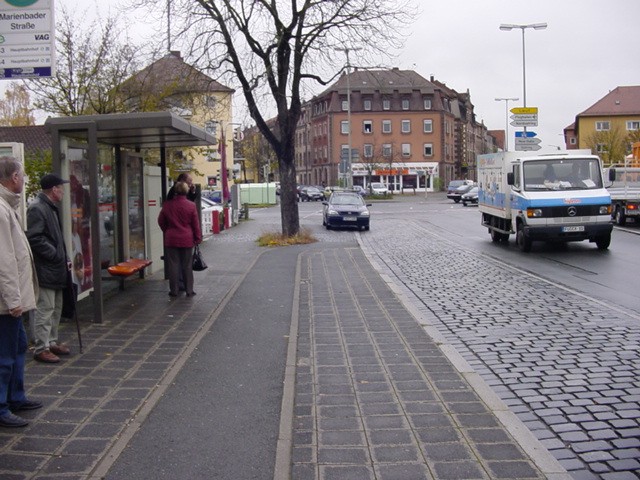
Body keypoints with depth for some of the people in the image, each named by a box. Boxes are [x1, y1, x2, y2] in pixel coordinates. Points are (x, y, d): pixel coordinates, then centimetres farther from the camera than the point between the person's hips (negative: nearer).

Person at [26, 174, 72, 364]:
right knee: (45, 309, -6)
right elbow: (34, 238, -22)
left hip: (56, 269, 10)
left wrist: (64, 259, 13)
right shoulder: (37, 208, -15)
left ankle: (52, 342, 27)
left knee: (56, 308, 16)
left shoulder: (51, 208, 17)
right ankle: (41, 348, 1)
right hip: (45, 270, -10)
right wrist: (55, 255, -17)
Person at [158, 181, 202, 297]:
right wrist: (198, 238, 8)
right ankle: (189, 290, 11)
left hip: (171, 240, 1)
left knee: (173, 265, 7)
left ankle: (174, 290, 11)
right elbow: (196, 224, -2)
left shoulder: (167, 205, -2)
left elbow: (161, 221, 9)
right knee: (187, 266, 7)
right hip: (187, 240, -1)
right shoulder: (191, 205, -7)